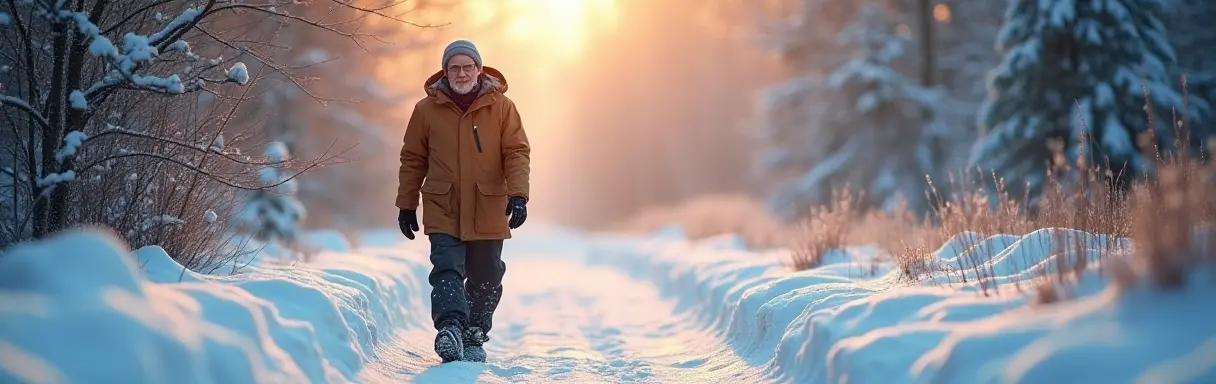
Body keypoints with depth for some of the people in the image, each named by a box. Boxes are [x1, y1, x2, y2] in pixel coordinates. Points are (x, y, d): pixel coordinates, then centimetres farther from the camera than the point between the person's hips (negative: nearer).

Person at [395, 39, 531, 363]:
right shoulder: (427, 109, 2)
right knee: (447, 269, -17)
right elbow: (412, 160, 9)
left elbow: (517, 153, -2)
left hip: (488, 212, 1)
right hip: (443, 211, -1)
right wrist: (407, 205, 9)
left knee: (486, 277, 7)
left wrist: (518, 194, -16)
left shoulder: (501, 107, 0)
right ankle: (449, 327, -28)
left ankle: (474, 337, 21)